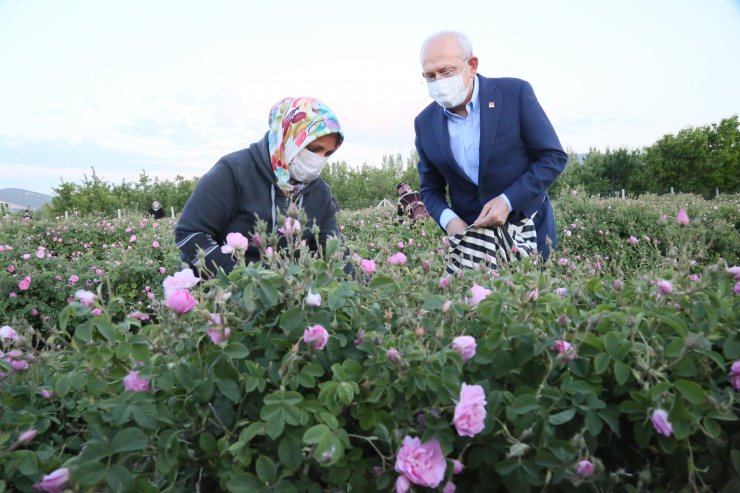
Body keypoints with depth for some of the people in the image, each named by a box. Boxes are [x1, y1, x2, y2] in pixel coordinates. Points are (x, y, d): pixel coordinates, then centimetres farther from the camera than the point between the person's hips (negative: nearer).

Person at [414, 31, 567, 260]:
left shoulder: (515, 92, -11)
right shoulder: (425, 123, -3)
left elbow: (553, 156, -8)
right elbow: (431, 189, 6)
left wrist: (508, 201, -20)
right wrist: (448, 220, -15)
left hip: (529, 227, -1)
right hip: (469, 233, 2)